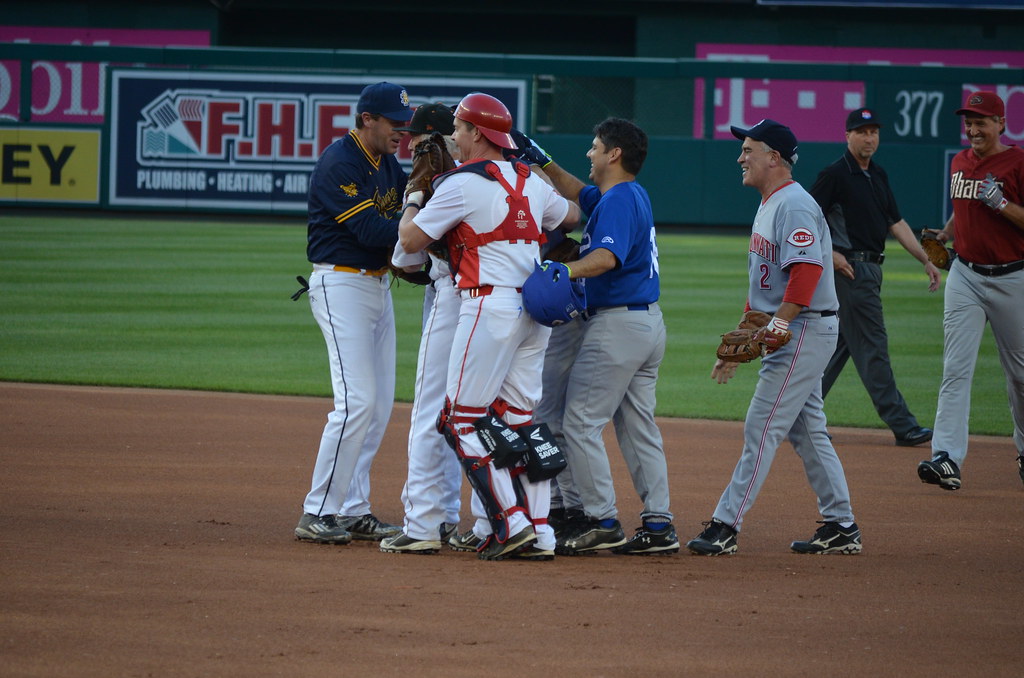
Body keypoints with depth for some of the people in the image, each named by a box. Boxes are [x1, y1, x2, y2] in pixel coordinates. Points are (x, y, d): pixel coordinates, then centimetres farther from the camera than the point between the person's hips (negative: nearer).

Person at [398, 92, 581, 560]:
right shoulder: (530, 180, 13)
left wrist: (413, 198, 12)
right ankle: (539, 534, 5)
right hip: (535, 309, 8)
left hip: (489, 303, -8)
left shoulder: (462, 183, -9)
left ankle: (510, 522, -12)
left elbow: (410, 241, -6)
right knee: (520, 420, 11)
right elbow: (570, 216, 32)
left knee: (463, 419, -3)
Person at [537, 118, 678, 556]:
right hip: (649, 324, 10)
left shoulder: (618, 200, -15)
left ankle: (601, 522, -9)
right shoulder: (632, 195, 16)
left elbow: (607, 257, -32)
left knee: (581, 422, -7)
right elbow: (577, 194, 34)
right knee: (638, 425, 12)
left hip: (617, 323, -10)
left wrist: (565, 271, -47)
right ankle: (658, 525, 11)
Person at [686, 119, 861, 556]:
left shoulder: (794, 206, -15)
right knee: (806, 431, 12)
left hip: (804, 330, -11)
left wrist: (777, 327, -32)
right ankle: (841, 528, 16)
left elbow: (806, 272, -27)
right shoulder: (769, 206, 18)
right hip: (787, 334, 11)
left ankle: (726, 525, -10)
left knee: (762, 427, -10)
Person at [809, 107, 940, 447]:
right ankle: (901, 425, -8)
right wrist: (830, 253, -18)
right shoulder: (835, 174, -10)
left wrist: (926, 260, 10)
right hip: (850, 268, -9)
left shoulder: (878, 175, 15)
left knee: (840, 343, 11)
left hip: (871, 267, 9)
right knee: (872, 346, -7)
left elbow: (895, 222, 16)